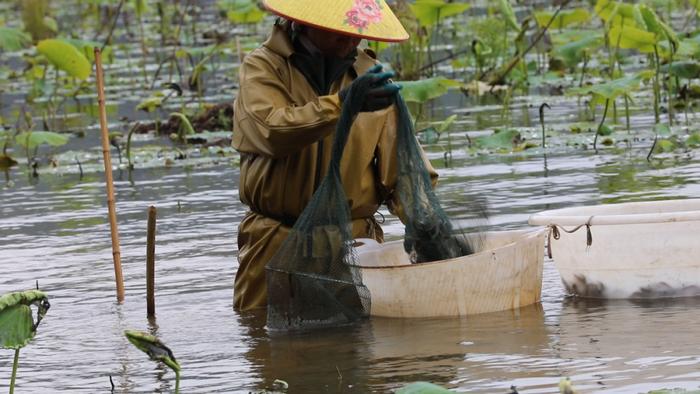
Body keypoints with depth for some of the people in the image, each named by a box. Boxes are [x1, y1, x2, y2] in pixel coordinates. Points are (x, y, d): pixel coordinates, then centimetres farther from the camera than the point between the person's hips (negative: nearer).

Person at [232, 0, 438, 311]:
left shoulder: (371, 74, 6)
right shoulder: (263, 67, -2)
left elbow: (401, 163, 1)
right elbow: (274, 131, -22)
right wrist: (342, 103, -34)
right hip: (278, 245, -2)